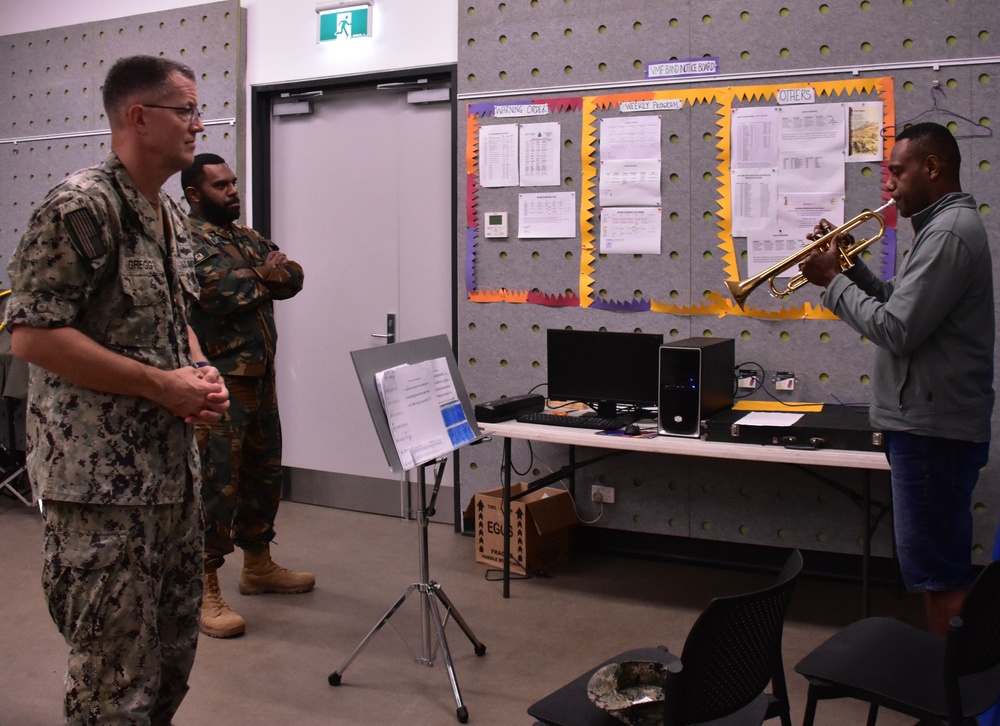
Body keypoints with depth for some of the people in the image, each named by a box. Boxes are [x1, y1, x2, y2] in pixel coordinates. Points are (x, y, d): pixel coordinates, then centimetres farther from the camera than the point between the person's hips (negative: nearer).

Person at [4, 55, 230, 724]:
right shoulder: (82, 206, -15)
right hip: (103, 480, -9)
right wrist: (161, 385, -19)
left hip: (175, 467, 9)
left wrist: (201, 372, 3)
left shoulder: (172, 216, 13)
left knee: (174, 652, 19)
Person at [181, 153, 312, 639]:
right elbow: (221, 291, -24)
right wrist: (263, 277, -5)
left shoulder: (248, 238, 18)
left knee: (264, 474, 17)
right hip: (218, 381, -9)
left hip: (260, 378, 9)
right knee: (216, 483, -7)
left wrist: (273, 273, -13)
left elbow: (292, 277, 10)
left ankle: (258, 565, 33)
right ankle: (205, 591, 1)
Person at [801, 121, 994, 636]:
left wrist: (832, 280, -12)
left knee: (939, 573, -2)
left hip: (933, 428, -11)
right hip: (929, 421, 11)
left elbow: (895, 330, -24)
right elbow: (900, 304, 20)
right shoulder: (946, 226, 16)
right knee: (940, 565, 19)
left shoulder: (949, 234, -18)